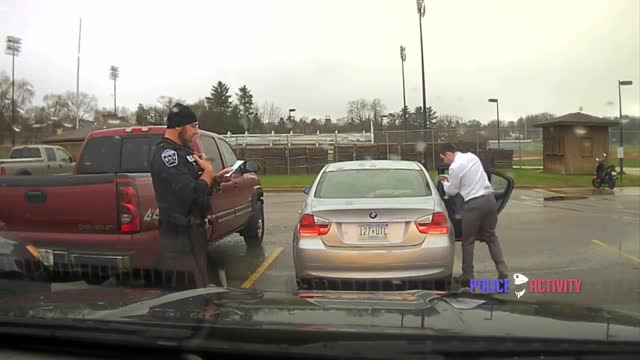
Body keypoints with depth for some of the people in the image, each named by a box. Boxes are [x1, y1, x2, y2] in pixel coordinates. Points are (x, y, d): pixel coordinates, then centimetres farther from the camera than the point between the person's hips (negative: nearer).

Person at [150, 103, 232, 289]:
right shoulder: (166, 154, -18)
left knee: (197, 281, 20)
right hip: (180, 234, -10)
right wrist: (208, 172, -11)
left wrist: (216, 179, 5)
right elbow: (192, 192, -28)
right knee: (185, 287, -4)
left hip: (192, 228, 10)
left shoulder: (182, 150, 14)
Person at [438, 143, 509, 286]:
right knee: (490, 236, 17)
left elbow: (452, 191, -2)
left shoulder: (454, 167, -11)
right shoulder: (472, 156, 12)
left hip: (474, 203, -7)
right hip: (489, 198, 7)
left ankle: (467, 277, 14)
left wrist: (445, 182, 18)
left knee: (468, 241, 7)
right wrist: (450, 180, 27)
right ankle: (503, 272, 11)